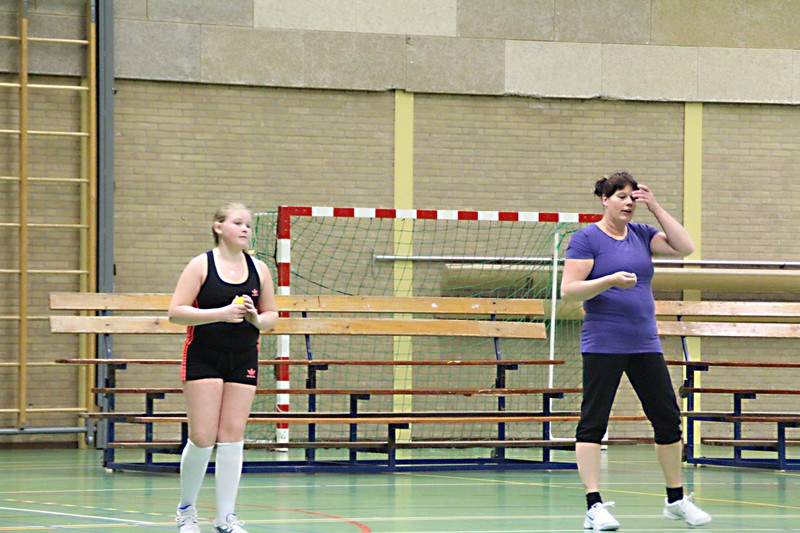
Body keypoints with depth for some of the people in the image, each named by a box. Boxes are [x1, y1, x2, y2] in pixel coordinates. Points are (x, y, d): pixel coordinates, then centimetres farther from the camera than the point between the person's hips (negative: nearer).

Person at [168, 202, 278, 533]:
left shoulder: (259, 269, 9)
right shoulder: (201, 265, -4)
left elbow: (271, 316, 16)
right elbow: (176, 312, -9)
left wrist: (257, 319, -8)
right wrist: (221, 314, -19)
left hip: (244, 360, 4)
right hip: (203, 358, -4)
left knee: (232, 438, 0)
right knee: (202, 438, -8)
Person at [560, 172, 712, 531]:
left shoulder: (641, 235, 12)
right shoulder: (586, 239, -4)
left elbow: (685, 247, 3)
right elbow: (568, 290, -10)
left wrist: (655, 207, 0)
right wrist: (610, 280, -23)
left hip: (644, 344, 6)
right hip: (603, 346, -6)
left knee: (668, 420, 7)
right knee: (593, 423, -8)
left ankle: (676, 500, 19)